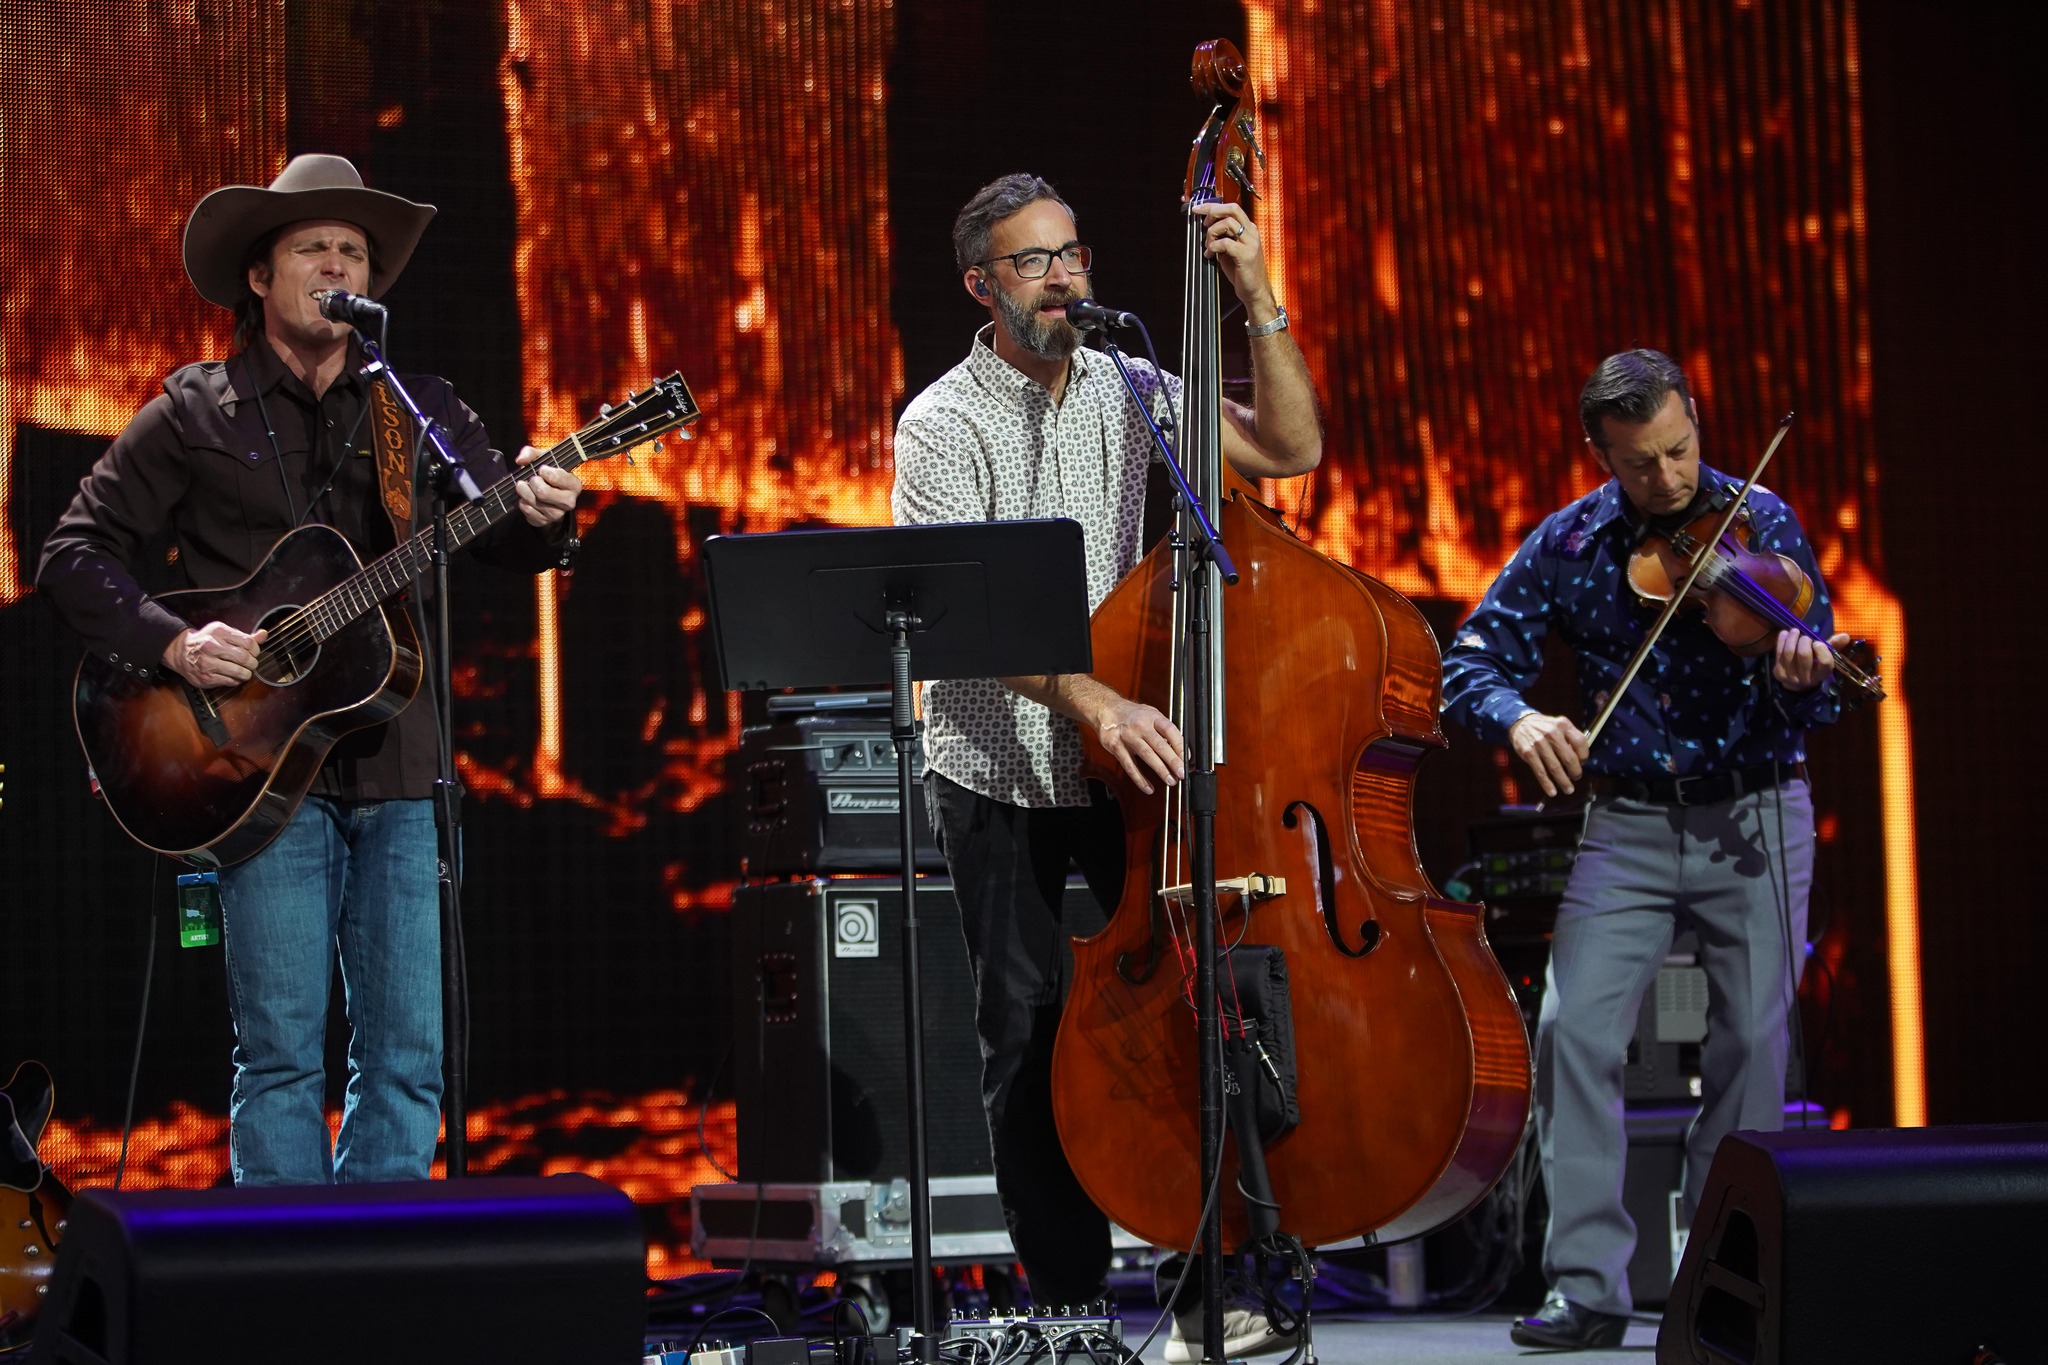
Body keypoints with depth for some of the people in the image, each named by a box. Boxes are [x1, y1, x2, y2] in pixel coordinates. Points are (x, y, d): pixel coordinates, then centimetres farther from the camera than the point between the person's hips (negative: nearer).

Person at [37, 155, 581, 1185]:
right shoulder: (196, 414, 5)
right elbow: (76, 552, 4)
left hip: (397, 765, 3)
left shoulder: (420, 409, 14)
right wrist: (171, 644, -11)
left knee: (409, 1051, 1)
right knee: (281, 1049, -4)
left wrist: (540, 515, -16)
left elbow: (502, 538, 8)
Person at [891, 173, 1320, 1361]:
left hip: (1134, 768, 3)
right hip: (1001, 778, -3)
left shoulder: (1131, 395, 7)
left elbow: (1292, 447, 2)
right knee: (1032, 1039, 1)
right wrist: (1095, 701, -30)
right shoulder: (946, 426, -6)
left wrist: (1260, 302, -8)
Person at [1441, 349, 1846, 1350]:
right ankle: (1589, 1286, -7)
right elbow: (1471, 663, -2)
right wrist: (1518, 719, -23)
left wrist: (1800, 682, -34)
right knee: (1573, 1029, -12)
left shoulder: (1759, 524, -5)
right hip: (1628, 824, 1)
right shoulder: (1571, 544, 0)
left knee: (1752, 1048, -2)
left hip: (1753, 817, -1)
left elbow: (1815, 706, -9)